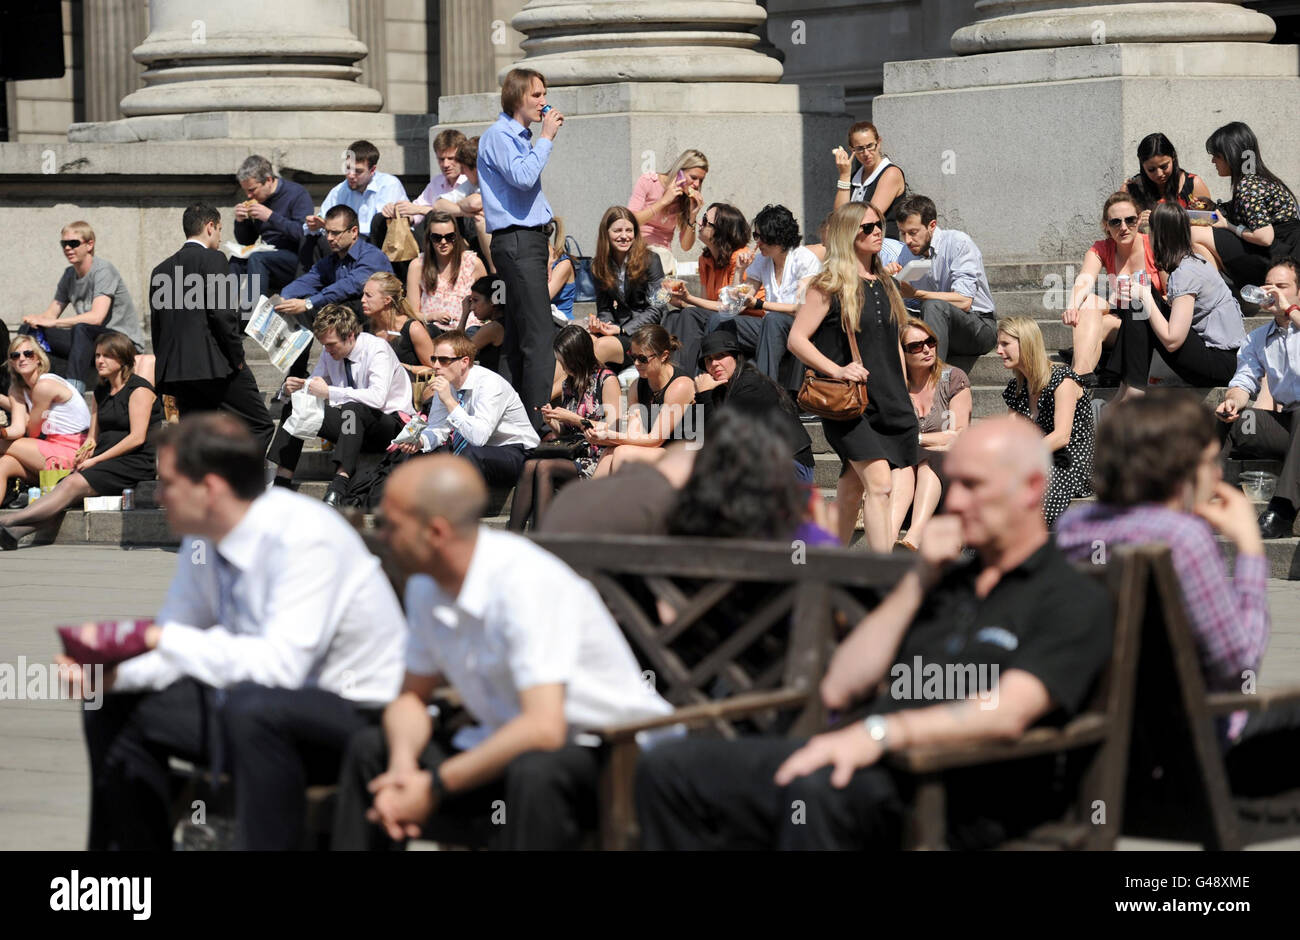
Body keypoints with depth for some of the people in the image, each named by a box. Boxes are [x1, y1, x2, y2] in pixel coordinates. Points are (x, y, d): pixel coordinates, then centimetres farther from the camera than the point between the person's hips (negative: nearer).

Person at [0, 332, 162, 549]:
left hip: (136, 463, -7)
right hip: (107, 462, 7)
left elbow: (137, 437, -14)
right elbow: (93, 437, 21)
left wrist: (96, 459, -15)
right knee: (63, 485, -22)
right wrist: (86, 451, -4)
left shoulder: (139, 389, -5)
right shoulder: (101, 391, 20)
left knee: (74, 484, -29)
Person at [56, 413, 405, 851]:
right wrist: (113, 673, -14)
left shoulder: (304, 539, -25)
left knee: (251, 707, -38)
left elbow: (281, 663, -34)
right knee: (113, 710, 2)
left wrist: (163, 639, -32)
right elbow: (174, 641, 7)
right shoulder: (201, 541, 0)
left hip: (360, 712, -9)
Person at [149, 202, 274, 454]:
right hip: (216, 366, -7)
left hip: (175, 368, 7)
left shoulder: (161, 270, 16)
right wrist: (238, 358, -5)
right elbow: (223, 313, -14)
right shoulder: (212, 260, -5)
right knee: (260, 427, 0)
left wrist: (169, 370, 18)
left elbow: (156, 326, 15)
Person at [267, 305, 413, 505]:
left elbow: (378, 397, -35)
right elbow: (313, 387, 12)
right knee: (294, 407, -6)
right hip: (352, 421, 7)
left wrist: (330, 393, -34)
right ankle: (281, 483, -13)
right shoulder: (329, 353, 1)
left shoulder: (377, 350, -20)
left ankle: (337, 490, -51)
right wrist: (292, 388, -13)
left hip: (389, 423, -7)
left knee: (354, 409, -39)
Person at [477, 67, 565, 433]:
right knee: (540, 337, -16)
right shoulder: (498, 136, -9)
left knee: (520, 337, 10)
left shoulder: (520, 137, 21)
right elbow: (523, 176, -24)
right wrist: (546, 137, -16)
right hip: (516, 241, -10)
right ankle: (538, 422, -20)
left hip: (528, 240, 10)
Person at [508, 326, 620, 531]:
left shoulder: (607, 380, -3)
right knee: (530, 465, -25)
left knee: (544, 467, -30)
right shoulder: (568, 385, 19)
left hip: (597, 461, -6)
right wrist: (552, 422, 3)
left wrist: (573, 419, -11)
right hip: (572, 456, 6)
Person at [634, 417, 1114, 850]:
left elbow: (1008, 713, -16)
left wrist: (881, 733, -29)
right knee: (670, 767, -6)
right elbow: (840, 689, 20)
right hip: (875, 763, 8)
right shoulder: (946, 583, 29)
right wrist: (917, 582, 12)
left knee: (815, 787, -40)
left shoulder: (1075, 600, 4)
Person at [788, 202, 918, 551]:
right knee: (878, 482, -18)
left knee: (852, 489, 11)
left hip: (888, 401, 7)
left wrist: (903, 397, 19)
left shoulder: (884, 284, 16)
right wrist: (837, 370, -20)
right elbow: (797, 339, -8)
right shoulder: (830, 285, -5)